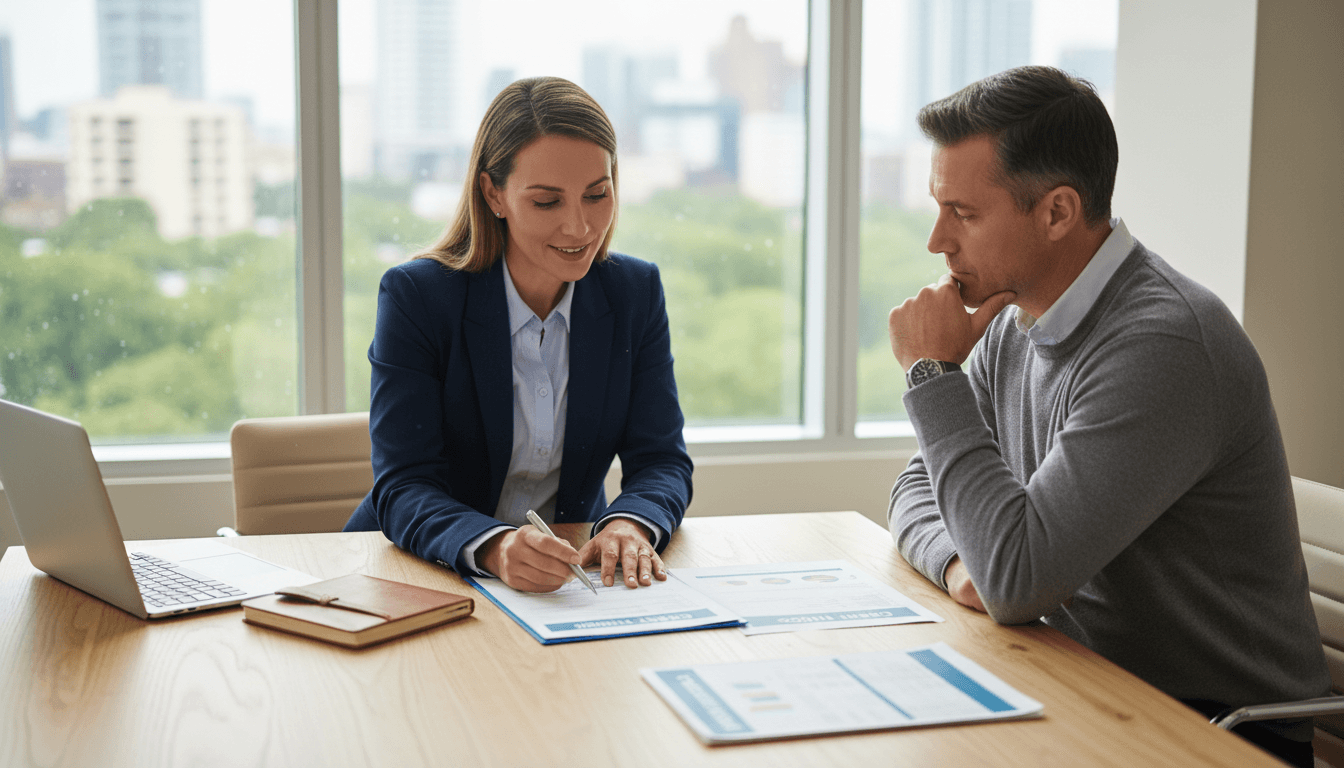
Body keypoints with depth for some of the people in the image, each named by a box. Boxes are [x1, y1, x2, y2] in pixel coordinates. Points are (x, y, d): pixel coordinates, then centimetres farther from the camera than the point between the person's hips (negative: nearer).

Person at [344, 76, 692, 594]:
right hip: (424, 570, -2)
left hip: (569, 570, 2)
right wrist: (494, 547, -37)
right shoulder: (415, 296, -10)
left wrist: (629, 524, -24)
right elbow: (404, 487, -16)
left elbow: (661, 459, -1)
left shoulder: (636, 292, 1)